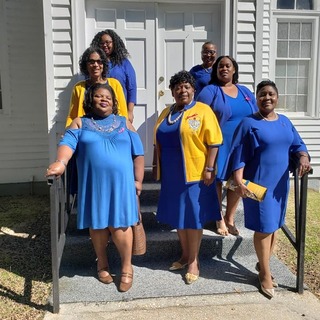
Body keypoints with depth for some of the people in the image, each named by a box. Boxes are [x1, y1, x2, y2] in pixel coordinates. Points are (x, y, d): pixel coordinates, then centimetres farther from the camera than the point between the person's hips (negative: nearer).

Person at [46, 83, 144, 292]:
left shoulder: (124, 123, 11)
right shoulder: (80, 123, 8)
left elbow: (138, 154, 9)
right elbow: (68, 143, -11)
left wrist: (138, 180, 4)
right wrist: (61, 162, -31)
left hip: (120, 182, 0)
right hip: (93, 183, 1)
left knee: (119, 224, -1)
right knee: (97, 224, 9)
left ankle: (127, 268, 15)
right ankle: (102, 264, 30)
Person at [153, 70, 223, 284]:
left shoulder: (203, 111, -6)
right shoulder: (166, 113, 12)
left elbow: (213, 142, -11)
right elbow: (158, 142, 17)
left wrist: (209, 168, -16)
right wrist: (156, 165, 14)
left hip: (194, 173, -6)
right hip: (172, 174, 6)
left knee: (193, 216, 3)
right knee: (178, 215, 13)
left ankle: (194, 260, 16)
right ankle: (185, 255, 29)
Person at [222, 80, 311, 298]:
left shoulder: (285, 122, 10)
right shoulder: (249, 123, -8)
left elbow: (297, 144, 9)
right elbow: (239, 155, -11)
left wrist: (303, 157, -14)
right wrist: (238, 180, -22)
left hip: (280, 182, 6)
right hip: (258, 182, -6)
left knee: (274, 225, 14)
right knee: (264, 227, 0)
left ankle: (263, 264, 32)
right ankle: (265, 273, 16)